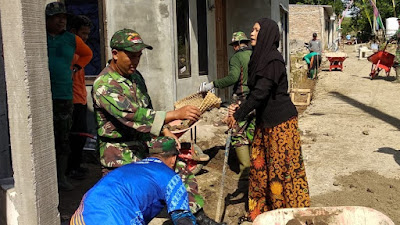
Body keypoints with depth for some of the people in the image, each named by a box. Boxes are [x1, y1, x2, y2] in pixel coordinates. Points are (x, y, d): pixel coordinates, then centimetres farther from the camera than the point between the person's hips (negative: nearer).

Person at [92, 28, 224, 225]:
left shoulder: (135, 77, 7)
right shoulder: (104, 85, -21)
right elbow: (133, 115, -33)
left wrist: (165, 132, 4)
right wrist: (176, 114, -39)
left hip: (144, 147, 8)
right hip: (121, 155, -8)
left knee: (180, 167, 5)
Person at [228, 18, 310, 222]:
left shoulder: (273, 60, -19)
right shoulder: (260, 57, 9)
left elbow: (260, 92, -23)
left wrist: (238, 115, -18)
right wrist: (240, 107, 4)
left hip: (280, 120, -9)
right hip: (265, 120, 9)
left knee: (282, 166, 0)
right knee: (259, 163, 14)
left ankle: (293, 210, 15)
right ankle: (262, 207, 27)